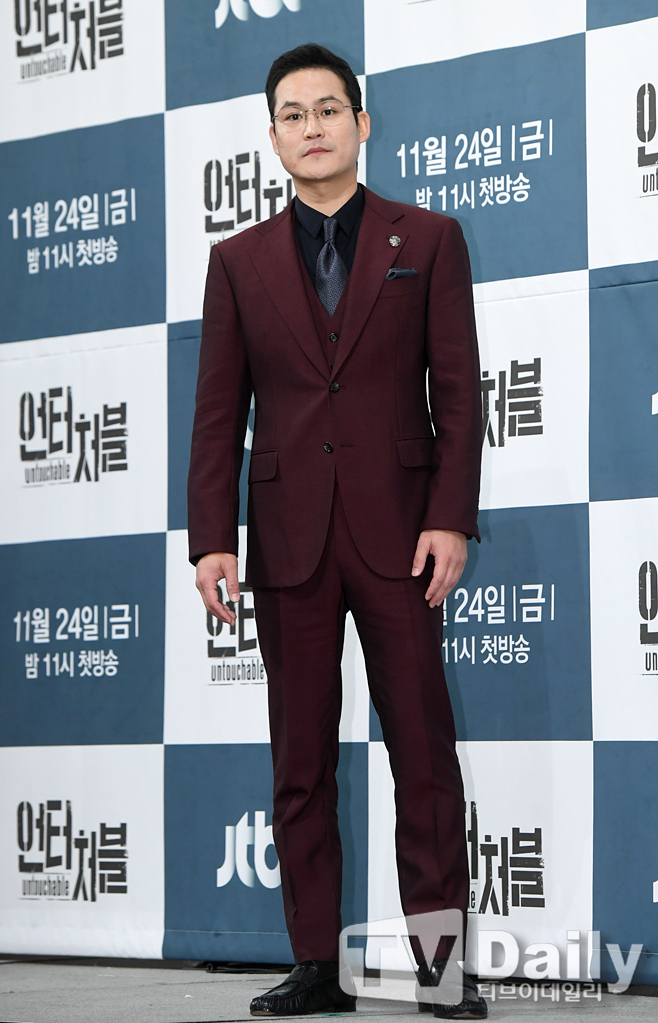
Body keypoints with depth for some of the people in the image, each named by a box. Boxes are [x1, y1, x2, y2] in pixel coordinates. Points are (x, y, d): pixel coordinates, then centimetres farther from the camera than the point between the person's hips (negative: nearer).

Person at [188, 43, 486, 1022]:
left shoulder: (428, 240, 7)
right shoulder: (239, 261, 12)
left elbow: (458, 390, 2)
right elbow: (219, 412, 8)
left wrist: (450, 519, -7)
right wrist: (211, 538, -1)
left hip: (396, 531, -2)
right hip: (289, 536, 2)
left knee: (424, 750, -3)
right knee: (300, 763, 3)